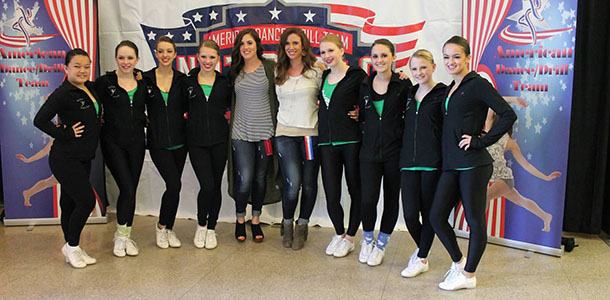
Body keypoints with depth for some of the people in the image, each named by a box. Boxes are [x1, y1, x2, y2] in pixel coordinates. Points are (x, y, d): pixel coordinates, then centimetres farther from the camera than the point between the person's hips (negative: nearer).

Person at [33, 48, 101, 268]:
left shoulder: (91, 88, 9)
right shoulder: (63, 94, -15)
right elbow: (40, 120, -21)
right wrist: (66, 134, -17)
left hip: (83, 158, 8)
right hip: (66, 159, -7)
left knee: (70, 203, 15)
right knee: (87, 201, -10)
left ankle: (72, 250, 24)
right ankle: (72, 246, 10)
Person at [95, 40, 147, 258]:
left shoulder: (142, 84, 8)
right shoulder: (105, 82, -4)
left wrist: (145, 120, 5)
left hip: (136, 143, 4)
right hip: (113, 143, -4)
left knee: (131, 190, 7)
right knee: (127, 189, -11)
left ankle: (126, 236, 22)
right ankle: (121, 235, 10)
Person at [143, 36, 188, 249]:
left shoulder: (182, 79, 5)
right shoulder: (146, 79, 0)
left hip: (179, 141, 3)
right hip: (157, 142, -3)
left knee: (173, 186, 8)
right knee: (174, 184, -14)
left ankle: (168, 229, 25)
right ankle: (162, 226, 9)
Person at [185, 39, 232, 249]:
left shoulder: (225, 82, 6)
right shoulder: (188, 81, 4)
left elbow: (232, 105, 17)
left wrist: (228, 116, 2)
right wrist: (189, 120, -3)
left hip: (219, 139, 1)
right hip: (196, 140, -1)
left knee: (216, 186, 6)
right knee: (207, 185, -11)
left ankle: (211, 228, 23)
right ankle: (201, 224, 16)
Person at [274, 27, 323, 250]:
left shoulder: (316, 71, 1)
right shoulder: (278, 72, 9)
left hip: (311, 133, 0)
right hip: (285, 132, 1)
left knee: (309, 184, 5)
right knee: (292, 184, -9)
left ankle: (301, 227, 25)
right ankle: (287, 224, 16)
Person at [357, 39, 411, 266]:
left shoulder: (403, 85, -4)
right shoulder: (364, 85, 7)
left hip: (395, 151, -1)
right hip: (370, 151, 2)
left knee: (391, 199, 8)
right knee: (368, 199, -8)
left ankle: (381, 244, 29)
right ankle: (367, 239, 21)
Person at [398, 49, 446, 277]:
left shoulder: (443, 93, -3)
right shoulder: (409, 93, 14)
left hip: (432, 162, -4)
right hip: (409, 161, 4)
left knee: (428, 213, 6)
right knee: (410, 214, 0)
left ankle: (421, 259, 23)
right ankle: (422, 249, 28)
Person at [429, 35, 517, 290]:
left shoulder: (477, 84, -8)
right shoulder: (450, 89, 15)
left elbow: (508, 115, -15)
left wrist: (481, 141, -14)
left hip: (473, 164, -8)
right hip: (451, 165, 8)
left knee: (475, 220, 5)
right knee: (436, 217, 7)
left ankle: (468, 275, 19)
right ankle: (458, 261, 29)